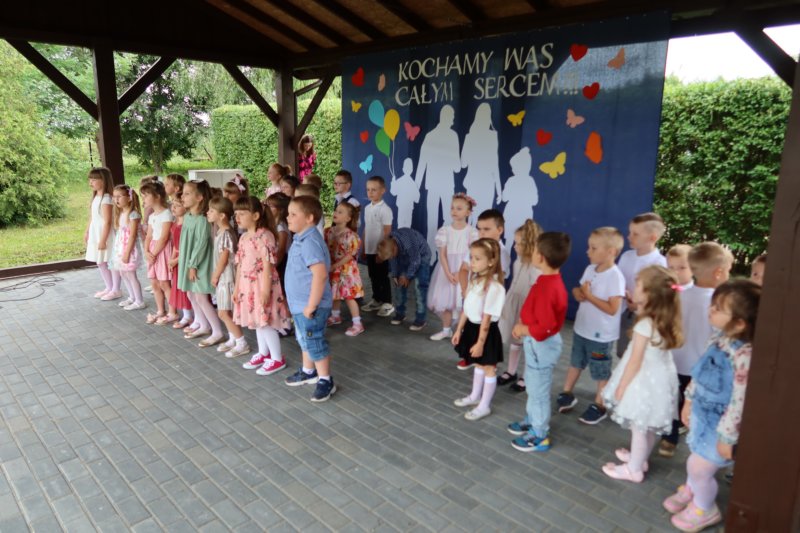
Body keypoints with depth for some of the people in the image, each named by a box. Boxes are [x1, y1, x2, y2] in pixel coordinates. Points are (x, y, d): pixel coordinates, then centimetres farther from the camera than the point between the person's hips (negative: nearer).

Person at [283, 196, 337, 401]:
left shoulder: (309, 241, -24)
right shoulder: (301, 239, 8)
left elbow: (320, 274, -32)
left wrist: (311, 306, -27)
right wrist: (302, 304, 19)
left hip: (309, 306, -10)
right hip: (300, 304, 10)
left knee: (314, 342, 1)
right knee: (305, 340, 23)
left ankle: (326, 381, 16)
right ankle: (308, 371, 42)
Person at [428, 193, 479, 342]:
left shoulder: (471, 232, -8)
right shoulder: (445, 230, -3)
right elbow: (442, 254, -4)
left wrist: (459, 273, -16)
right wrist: (448, 273, -14)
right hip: (447, 269, 3)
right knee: (445, 300, 11)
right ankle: (446, 330, 27)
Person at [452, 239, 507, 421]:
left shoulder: (493, 287, -26)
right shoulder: (475, 280, 1)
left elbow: (486, 318, -24)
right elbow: (467, 308, 9)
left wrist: (480, 342, -20)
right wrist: (459, 330, 13)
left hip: (486, 331, -8)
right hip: (472, 327, 8)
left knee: (488, 368, 10)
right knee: (478, 364, 25)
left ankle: (484, 406, 25)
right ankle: (475, 396, 44)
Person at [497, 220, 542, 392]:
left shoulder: (538, 267, -25)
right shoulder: (518, 261, 0)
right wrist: (505, 304, 16)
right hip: (514, 307, 8)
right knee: (514, 341, 21)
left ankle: (527, 377, 27)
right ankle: (511, 372, 38)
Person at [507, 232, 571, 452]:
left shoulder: (547, 288, -32)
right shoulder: (551, 280, -1)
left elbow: (544, 328, -32)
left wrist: (523, 329, -16)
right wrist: (523, 325, 0)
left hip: (541, 344, -10)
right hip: (537, 343, 10)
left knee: (538, 390, 8)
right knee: (533, 385, 26)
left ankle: (540, 436, 26)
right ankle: (532, 420, 45)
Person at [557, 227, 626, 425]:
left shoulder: (615, 277, -23)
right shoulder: (590, 269, 1)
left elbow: (612, 309, -26)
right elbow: (579, 290, 12)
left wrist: (590, 296, -23)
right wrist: (578, 293, -11)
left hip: (601, 335, -7)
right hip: (581, 328, 7)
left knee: (601, 372, 11)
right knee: (576, 363, 22)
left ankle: (599, 406, 27)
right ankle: (567, 395, 39)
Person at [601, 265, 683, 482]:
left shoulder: (645, 324, -26)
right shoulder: (665, 320, -2)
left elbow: (635, 361, -20)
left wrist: (621, 386, -10)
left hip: (645, 381, -8)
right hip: (659, 379, 8)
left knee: (639, 427, 9)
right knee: (648, 426, 24)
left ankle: (634, 469, 25)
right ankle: (639, 458, 44)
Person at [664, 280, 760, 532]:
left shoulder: (744, 356, -34)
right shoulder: (719, 339, -6)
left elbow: (740, 401, -28)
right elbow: (700, 372, 7)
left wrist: (727, 437, -19)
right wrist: (689, 401, 16)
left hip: (721, 423, -7)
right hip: (703, 412, 7)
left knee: (699, 467, 10)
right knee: (696, 461, 28)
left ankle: (704, 509, 39)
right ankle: (690, 491, 55)